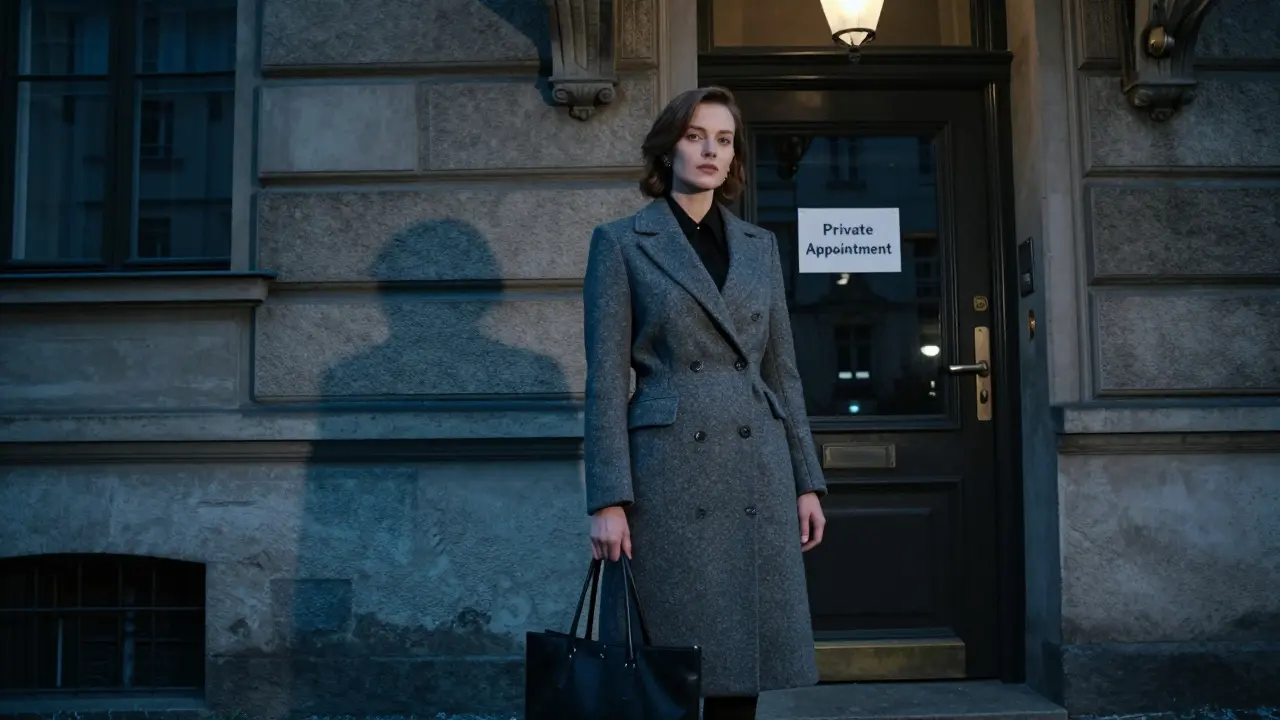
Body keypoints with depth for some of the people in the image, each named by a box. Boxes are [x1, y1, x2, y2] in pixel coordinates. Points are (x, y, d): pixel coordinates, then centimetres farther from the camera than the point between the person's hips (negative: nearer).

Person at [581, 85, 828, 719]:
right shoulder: (620, 242, 1)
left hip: (759, 472, 4)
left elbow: (782, 371, 13)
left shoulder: (760, 246, 13)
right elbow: (606, 380, -4)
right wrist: (608, 500, -11)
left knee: (745, 655, 8)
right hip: (670, 475, -4)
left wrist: (807, 480, 8)